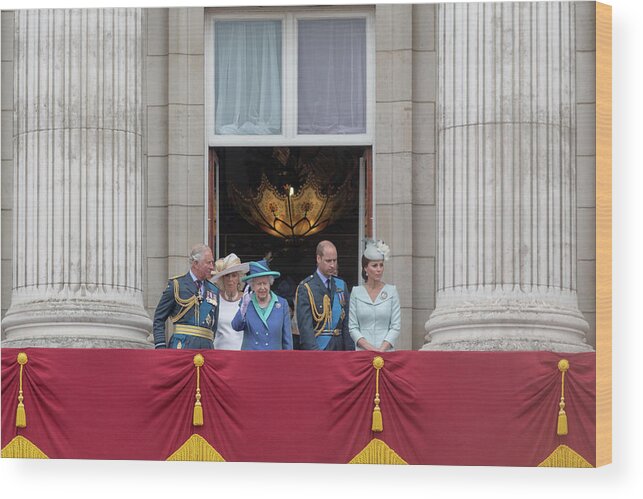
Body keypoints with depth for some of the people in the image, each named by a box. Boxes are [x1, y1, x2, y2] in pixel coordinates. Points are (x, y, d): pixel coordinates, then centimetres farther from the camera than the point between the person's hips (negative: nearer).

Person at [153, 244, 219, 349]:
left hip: (207, 346, 4)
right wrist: (160, 347, -7)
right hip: (182, 345, -4)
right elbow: (159, 319, 4)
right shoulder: (176, 285, 4)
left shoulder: (214, 290, 19)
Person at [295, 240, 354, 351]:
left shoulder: (341, 285, 13)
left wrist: (350, 350, 2)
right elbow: (305, 326, -12)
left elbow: (347, 322, 12)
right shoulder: (305, 288, -5)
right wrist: (315, 352, -21)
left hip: (339, 348, 5)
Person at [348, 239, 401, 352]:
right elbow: (352, 327, 3)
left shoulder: (391, 291, 5)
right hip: (362, 351, 0)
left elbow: (395, 327, 1)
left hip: (386, 350, 0)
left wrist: (382, 348, -11)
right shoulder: (356, 292, 6)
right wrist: (368, 347, -11)